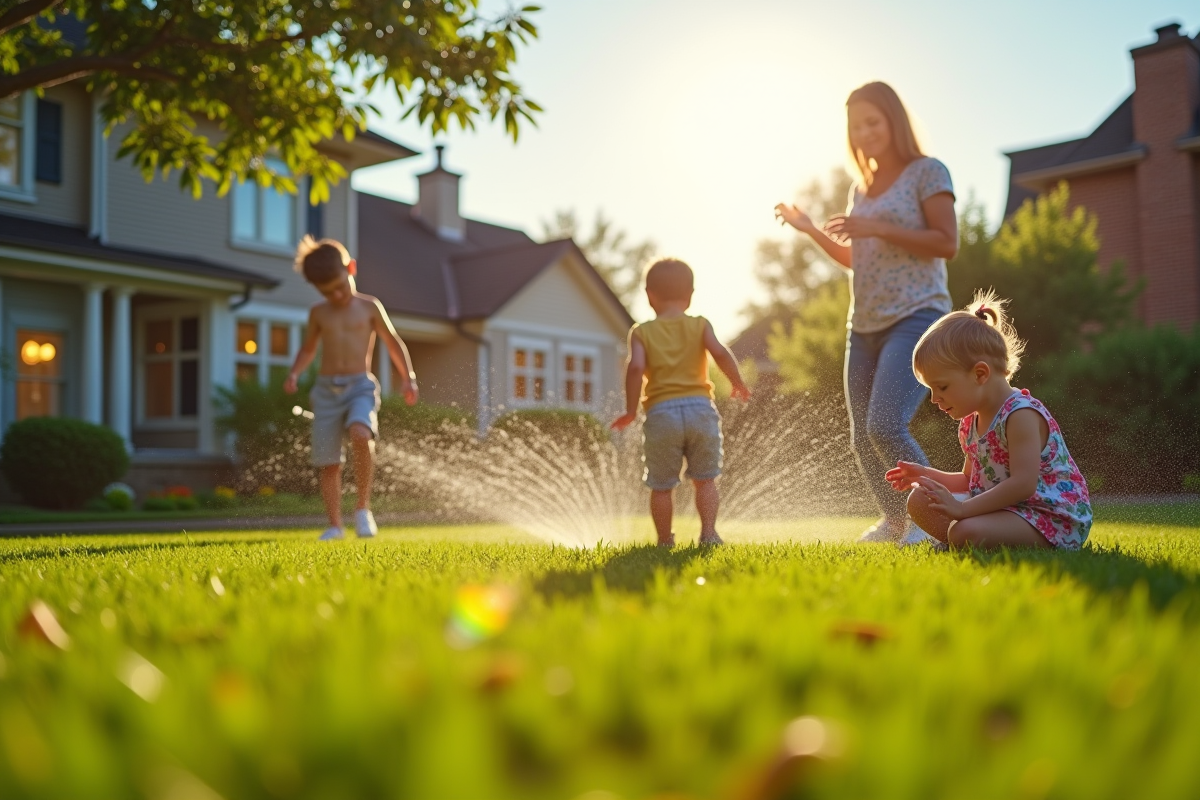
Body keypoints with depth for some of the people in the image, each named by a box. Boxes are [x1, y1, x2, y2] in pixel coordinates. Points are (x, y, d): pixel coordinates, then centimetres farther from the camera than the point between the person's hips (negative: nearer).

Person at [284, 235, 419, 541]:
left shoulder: (370, 307, 6)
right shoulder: (318, 313, 12)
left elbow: (394, 344, 9)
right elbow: (309, 349, 26)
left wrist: (408, 377, -5)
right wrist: (294, 373, 7)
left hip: (361, 386, -3)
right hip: (326, 389, 3)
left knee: (361, 435, -31)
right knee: (329, 463, 0)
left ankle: (363, 508, -17)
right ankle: (335, 525, 11)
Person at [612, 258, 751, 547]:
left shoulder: (642, 332, 4)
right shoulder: (700, 326, 7)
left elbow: (636, 367, -12)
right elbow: (720, 352, -10)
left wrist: (631, 410, -6)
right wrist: (739, 383, 4)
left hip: (661, 412, -1)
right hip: (700, 407, 1)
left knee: (661, 486, 10)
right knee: (705, 479, 13)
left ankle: (665, 542, 16)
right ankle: (708, 532, 3)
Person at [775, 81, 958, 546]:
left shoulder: (927, 172, -1)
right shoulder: (861, 187, 19)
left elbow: (947, 243, -12)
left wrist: (876, 228, -16)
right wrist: (809, 229, 16)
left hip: (915, 317, -7)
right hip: (864, 327, 8)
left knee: (885, 428, -22)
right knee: (862, 439, 8)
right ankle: (895, 522, 27)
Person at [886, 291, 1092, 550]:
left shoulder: (1020, 414, -19)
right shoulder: (970, 423, 10)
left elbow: (1023, 485, -28)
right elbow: (971, 481, 23)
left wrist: (963, 509, -30)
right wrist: (926, 475, 9)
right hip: (1005, 509, 10)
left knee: (965, 531, -35)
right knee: (919, 501, 4)